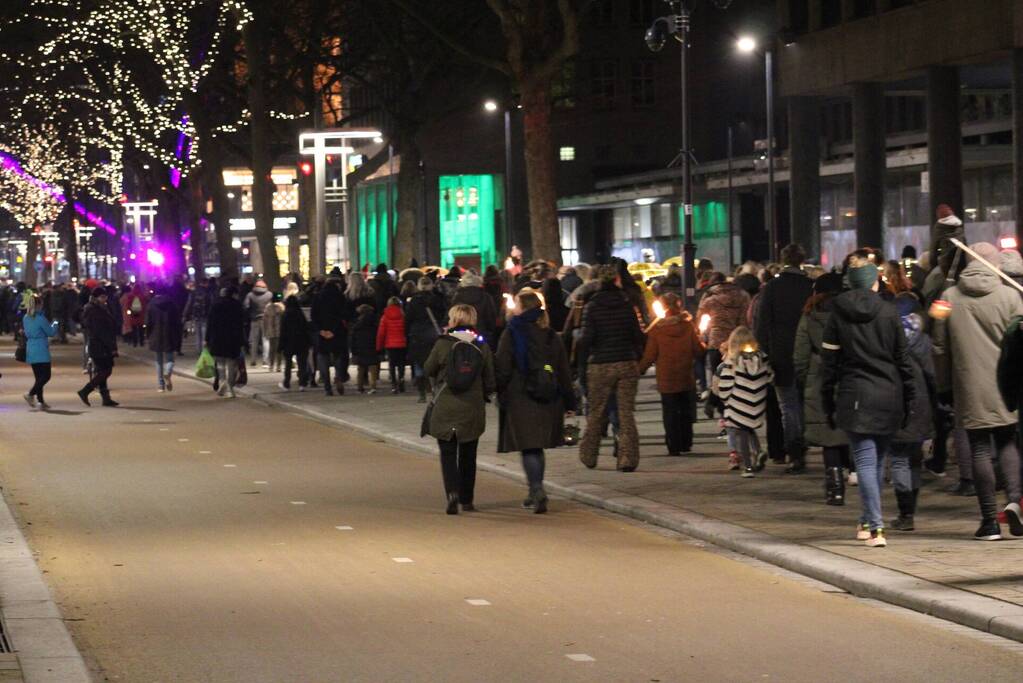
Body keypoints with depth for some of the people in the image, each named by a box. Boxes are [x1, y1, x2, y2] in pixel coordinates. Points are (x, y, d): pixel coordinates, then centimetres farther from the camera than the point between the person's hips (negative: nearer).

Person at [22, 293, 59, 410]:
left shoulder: (26, 318, 7)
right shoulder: (40, 318, -14)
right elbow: (50, 332, -7)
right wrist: (56, 324, 13)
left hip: (30, 350, 7)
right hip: (41, 350, -7)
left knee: (38, 376, 11)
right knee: (46, 375, -3)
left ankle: (41, 401, 9)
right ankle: (31, 394, -16)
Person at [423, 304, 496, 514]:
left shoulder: (443, 344, -10)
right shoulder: (482, 347, -3)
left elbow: (428, 370, 2)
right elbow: (490, 383, 1)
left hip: (445, 409, -2)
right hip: (473, 410, 2)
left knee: (448, 453, 3)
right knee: (468, 455, 16)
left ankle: (453, 491, -19)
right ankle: (467, 500, 22)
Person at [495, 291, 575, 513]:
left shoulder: (511, 335, -7)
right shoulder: (551, 336, 8)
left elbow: (503, 369, -9)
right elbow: (564, 370, 11)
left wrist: (500, 394, 2)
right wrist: (568, 401, 16)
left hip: (520, 399, -5)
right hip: (548, 401, 5)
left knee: (528, 447, -5)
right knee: (538, 447, 15)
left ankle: (537, 489, -21)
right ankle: (535, 494, 21)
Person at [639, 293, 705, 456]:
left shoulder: (656, 329, -10)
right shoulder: (688, 326, -6)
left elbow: (649, 355, -7)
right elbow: (699, 349, -3)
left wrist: (639, 369, 10)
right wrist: (704, 345, 20)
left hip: (666, 380, -2)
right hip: (687, 378, 2)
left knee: (670, 413, 5)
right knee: (686, 412, 16)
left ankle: (674, 446, 1)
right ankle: (685, 444, 20)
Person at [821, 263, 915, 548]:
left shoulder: (838, 316, 0)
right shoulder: (889, 312, 2)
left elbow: (829, 362, 1)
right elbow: (903, 359, 3)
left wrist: (828, 406, 7)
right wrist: (908, 400, 9)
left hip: (855, 396, -2)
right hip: (889, 396, 2)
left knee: (865, 461, -5)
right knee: (877, 460, 15)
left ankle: (875, 526, -17)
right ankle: (868, 521, 25)